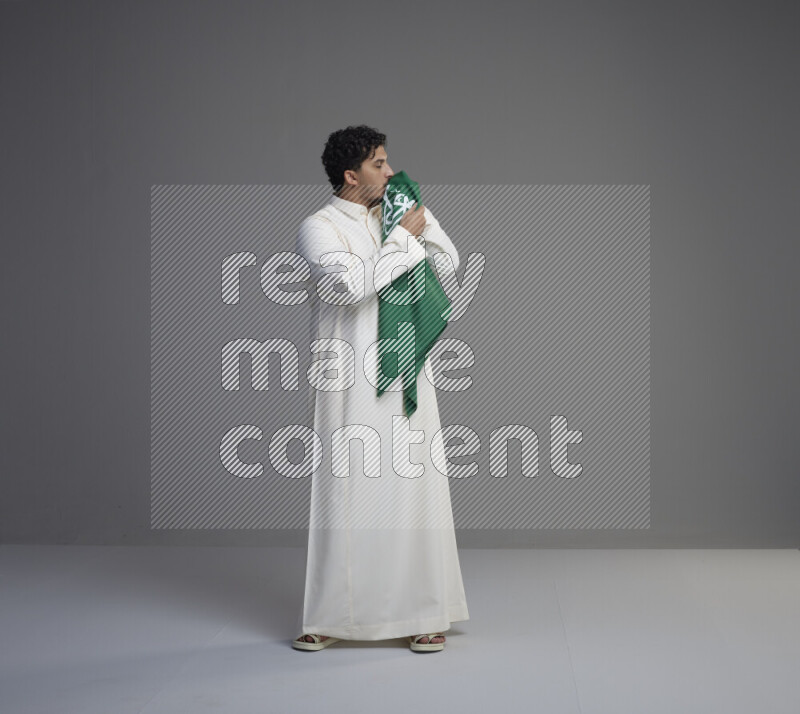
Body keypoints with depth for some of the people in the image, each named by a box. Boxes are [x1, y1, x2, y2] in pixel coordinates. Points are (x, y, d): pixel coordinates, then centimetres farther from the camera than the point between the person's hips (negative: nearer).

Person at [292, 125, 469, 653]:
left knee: (414, 490, 5)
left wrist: (421, 217, 3)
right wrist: (404, 237, -13)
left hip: (406, 376, 5)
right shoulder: (320, 229, -6)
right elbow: (354, 283, -21)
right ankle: (331, 616, 10)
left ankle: (425, 613, 12)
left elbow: (449, 261, 16)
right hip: (352, 383, -5)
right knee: (345, 492, -1)